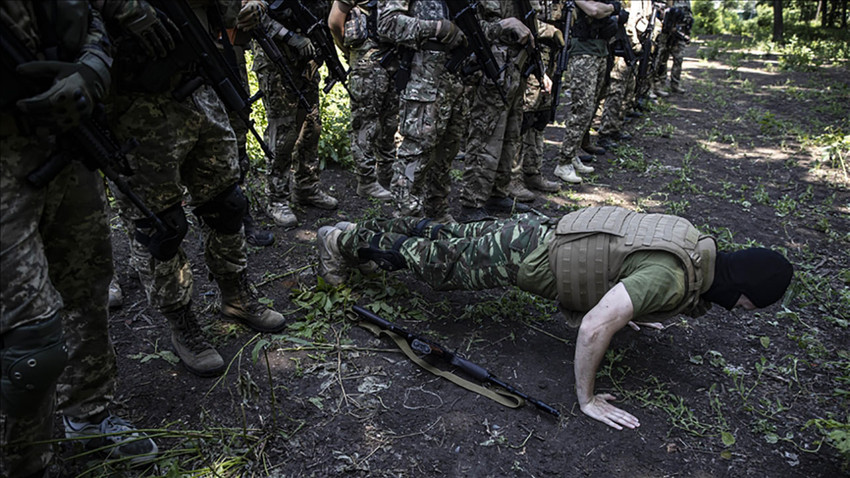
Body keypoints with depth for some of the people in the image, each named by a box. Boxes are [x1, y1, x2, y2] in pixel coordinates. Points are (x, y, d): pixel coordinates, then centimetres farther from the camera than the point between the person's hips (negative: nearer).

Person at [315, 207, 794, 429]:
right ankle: (346, 241, 25)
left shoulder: (694, 240, 2)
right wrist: (586, 398, -21)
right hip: (523, 258, -8)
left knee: (450, 238, 22)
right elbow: (593, 327, -34)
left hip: (538, 228, 8)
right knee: (438, 265, 9)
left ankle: (364, 231, 38)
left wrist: (628, 309, 30)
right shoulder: (674, 279, -27)